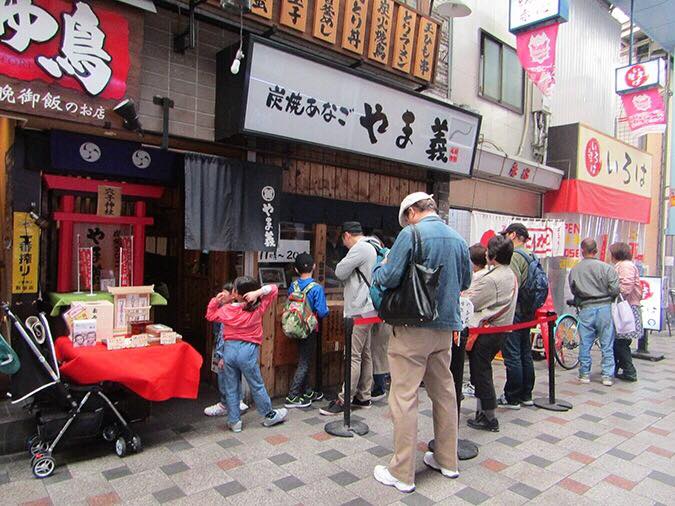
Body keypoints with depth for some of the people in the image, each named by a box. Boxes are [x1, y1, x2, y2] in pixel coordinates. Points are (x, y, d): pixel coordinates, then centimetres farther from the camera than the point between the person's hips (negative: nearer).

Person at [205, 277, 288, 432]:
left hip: (229, 349, 2)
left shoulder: (226, 309, -4)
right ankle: (269, 416, 26)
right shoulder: (257, 308, -10)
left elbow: (210, 315, 16)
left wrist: (216, 301, 11)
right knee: (257, 386, 12)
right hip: (248, 351, -2)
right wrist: (258, 292, -19)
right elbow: (274, 289, -6)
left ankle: (234, 421, 21)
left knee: (231, 388, 13)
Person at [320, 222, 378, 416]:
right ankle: (363, 397, 20)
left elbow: (340, 272, -12)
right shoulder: (372, 248, 17)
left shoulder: (360, 249, -14)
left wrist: (343, 264, 6)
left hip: (359, 311, -10)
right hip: (368, 309, 10)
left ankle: (344, 400, -2)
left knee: (353, 356, -7)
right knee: (365, 355, 13)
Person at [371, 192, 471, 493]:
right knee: (444, 392, 18)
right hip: (445, 327, 7)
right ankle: (447, 461, 32)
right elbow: (465, 281, 16)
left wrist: (377, 271, 3)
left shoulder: (411, 234, -13)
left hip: (413, 326, -7)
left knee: (404, 398, 1)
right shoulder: (458, 239, 6)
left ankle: (402, 474, 11)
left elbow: (389, 278, -18)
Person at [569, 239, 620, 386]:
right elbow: (615, 289, -7)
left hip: (585, 309, 1)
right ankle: (607, 376, 12)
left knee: (585, 344, 9)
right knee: (607, 344, 8)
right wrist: (607, 298, 12)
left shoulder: (575, 270, 0)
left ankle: (584, 374, 17)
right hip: (604, 307, -1)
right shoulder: (606, 267, -6)